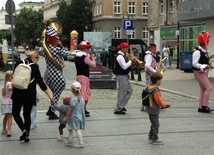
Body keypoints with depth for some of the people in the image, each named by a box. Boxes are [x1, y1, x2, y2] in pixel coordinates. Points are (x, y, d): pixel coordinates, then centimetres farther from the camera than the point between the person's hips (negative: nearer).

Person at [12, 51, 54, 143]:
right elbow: (41, 82, -7)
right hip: (30, 95, -1)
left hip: (18, 94, 1)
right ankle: (26, 135, 13)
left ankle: (24, 130, -4)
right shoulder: (34, 67, -7)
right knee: (27, 114, 11)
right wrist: (50, 96, -3)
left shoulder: (18, 64, 1)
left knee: (15, 113, 14)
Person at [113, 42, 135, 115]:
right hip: (121, 76, -11)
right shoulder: (120, 56, -18)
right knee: (122, 92, -6)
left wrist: (130, 60, 6)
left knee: (129, 91, 15)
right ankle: (118, 109, 1)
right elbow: (124, 67, -24)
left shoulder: (122, 55, 15)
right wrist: (131, 60, -18)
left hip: (125, 76, 11)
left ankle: (122, 106, 22)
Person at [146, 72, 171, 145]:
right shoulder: (156, 90, -24)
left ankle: (151, 136, 30)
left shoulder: (148, 87, 4)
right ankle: (154, 139, 8)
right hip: (154, 110, -9)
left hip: (150, 108, 9)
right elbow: (159, 101, -21)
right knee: (155, 124, 1)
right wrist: (166, 104, -6)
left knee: (153, 123, 21)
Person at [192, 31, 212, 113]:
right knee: (209, 87, -15)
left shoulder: (205, 51, 10)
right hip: (199, 73, -10)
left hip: (204, 73, 10)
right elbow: (194, 63, -19)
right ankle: (204, 106, -9)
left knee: (203, 89, 12)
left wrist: (207, 66, 0)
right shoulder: (197, 52, -18)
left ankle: (200, 107, 18)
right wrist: (203, 66, -22)